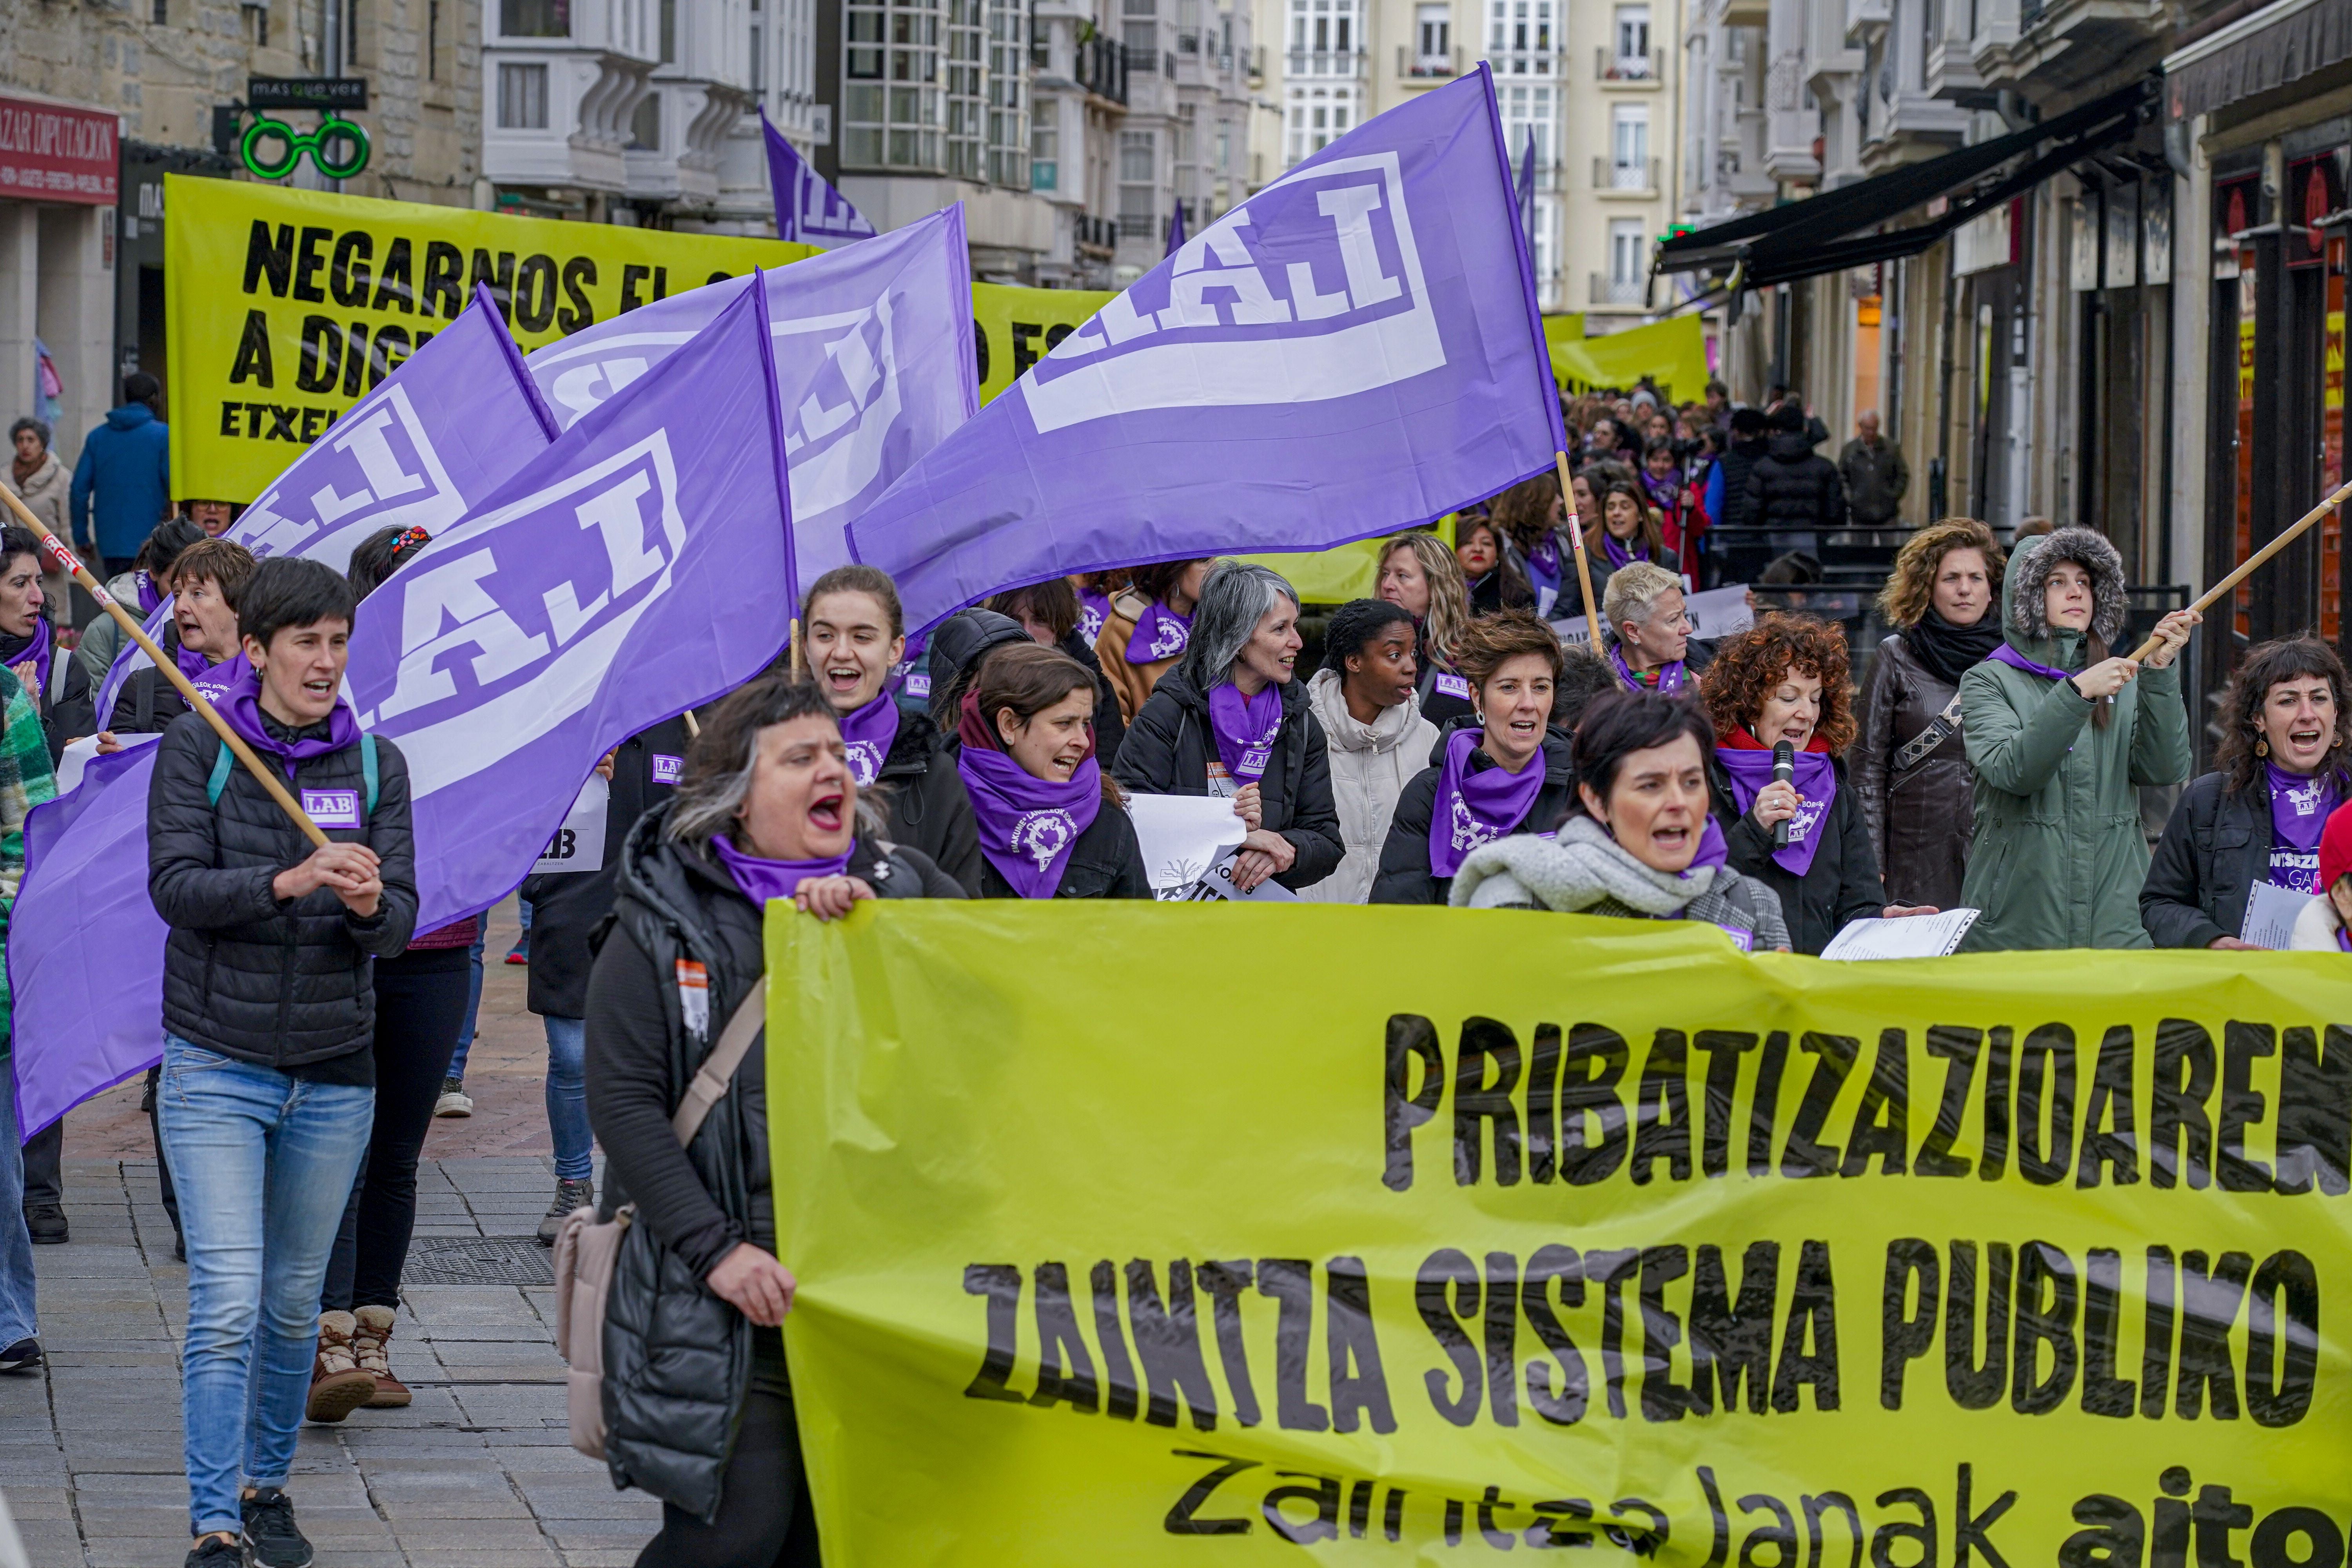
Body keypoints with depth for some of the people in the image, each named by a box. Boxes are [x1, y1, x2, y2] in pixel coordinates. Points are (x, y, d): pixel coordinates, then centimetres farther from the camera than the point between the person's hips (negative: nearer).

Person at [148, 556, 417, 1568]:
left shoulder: (375, 763, 5)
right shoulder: (196, 747, -3)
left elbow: (400, 920, -1)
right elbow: (176, 886, -13)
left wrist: (370, 904, -25)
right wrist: (289, 882, -29)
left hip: (335, 1071, 3)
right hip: (218, 1064, -3)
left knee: (295, 1300, 12)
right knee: (228, 1299, -11)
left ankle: (268, 1486, 30)